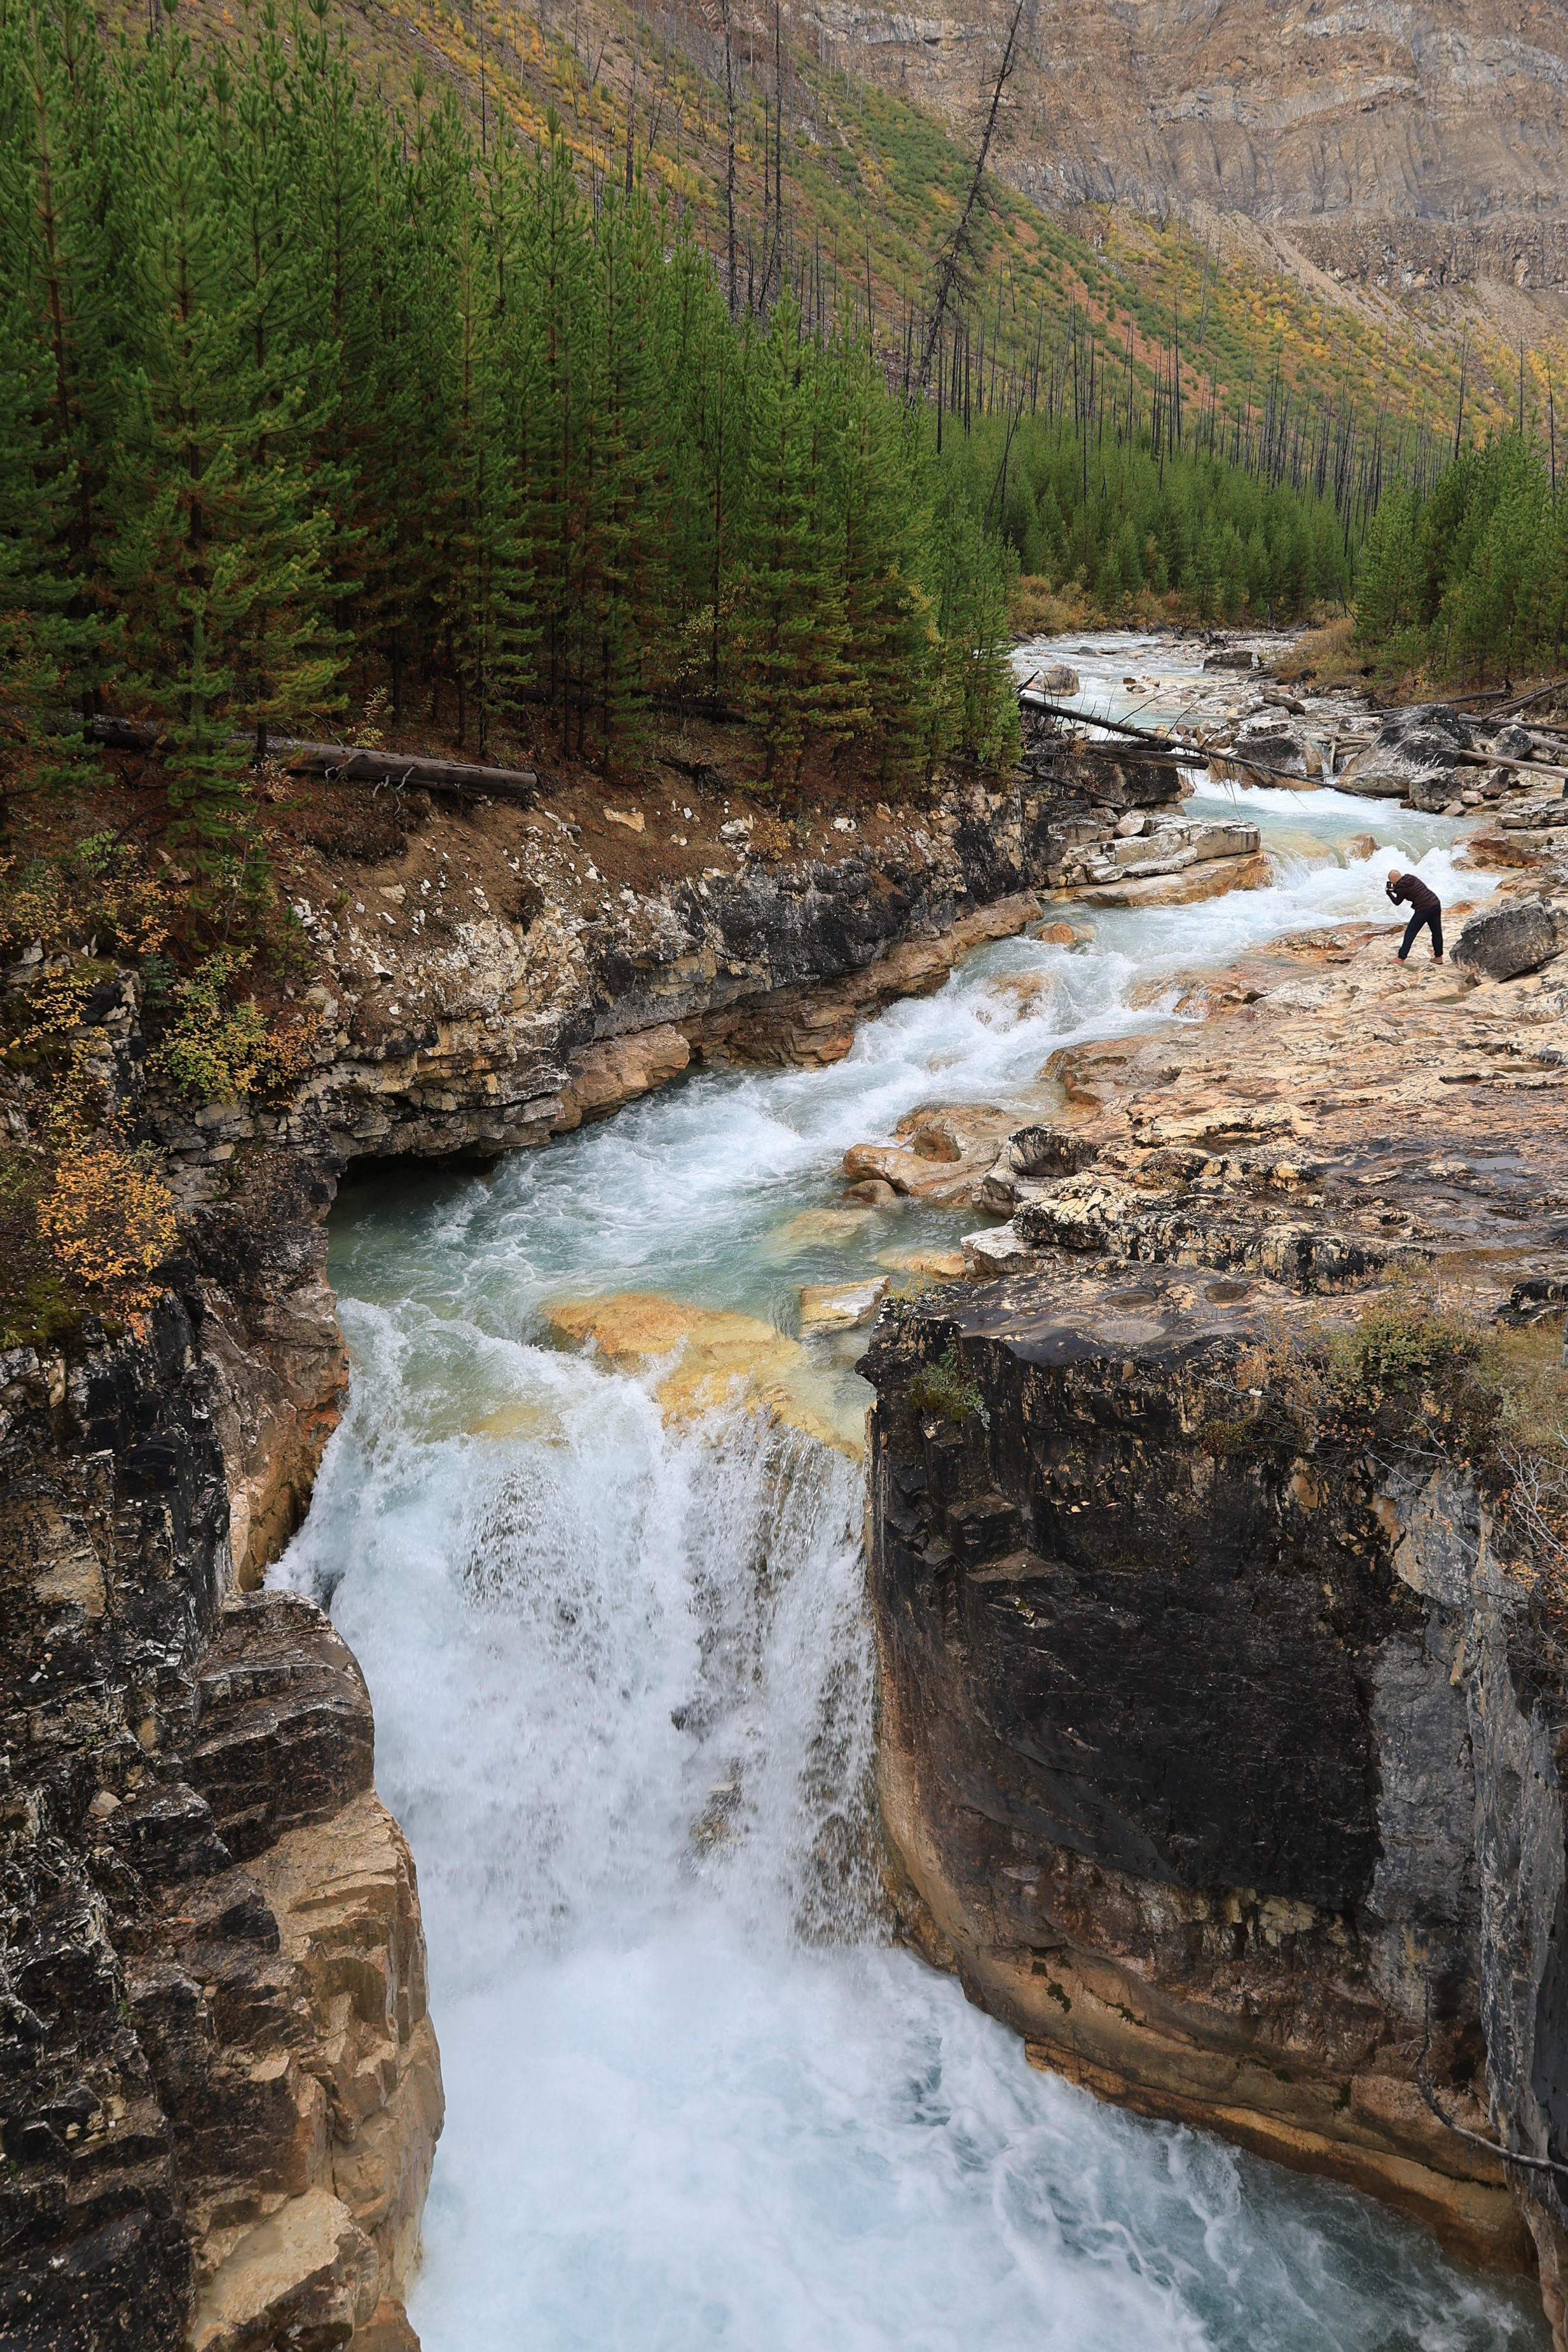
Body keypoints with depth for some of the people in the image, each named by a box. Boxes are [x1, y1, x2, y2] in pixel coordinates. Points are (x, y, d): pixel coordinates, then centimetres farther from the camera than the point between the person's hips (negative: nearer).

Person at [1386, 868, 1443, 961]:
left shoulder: (1402, 887, -11)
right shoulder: (1412, 878, 10)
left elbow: (1397, 902, 4)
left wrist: (1389, 893, 16)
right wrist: (1395, 890, 19)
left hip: (1424, 910, -8)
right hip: (1436, 904, 8)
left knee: (1410, 933, 2)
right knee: (1437, 932, 16)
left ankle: (1401, 958, 3)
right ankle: (1438, 957, 25)